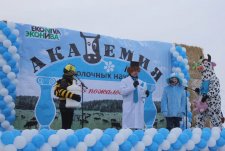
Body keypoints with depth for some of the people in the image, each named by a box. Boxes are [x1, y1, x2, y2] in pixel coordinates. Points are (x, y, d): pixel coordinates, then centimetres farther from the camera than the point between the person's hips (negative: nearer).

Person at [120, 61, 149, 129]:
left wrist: (145, 93, -6)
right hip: (129, 108, -4)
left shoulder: (141, 82, 16)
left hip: (139, 108, 4)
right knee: (128, 127, -5)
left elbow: (141, 94, 17)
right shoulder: (124, 81, 3)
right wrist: (133, 86, -18)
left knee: (138, 127, 3)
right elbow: (123, 92, -11)